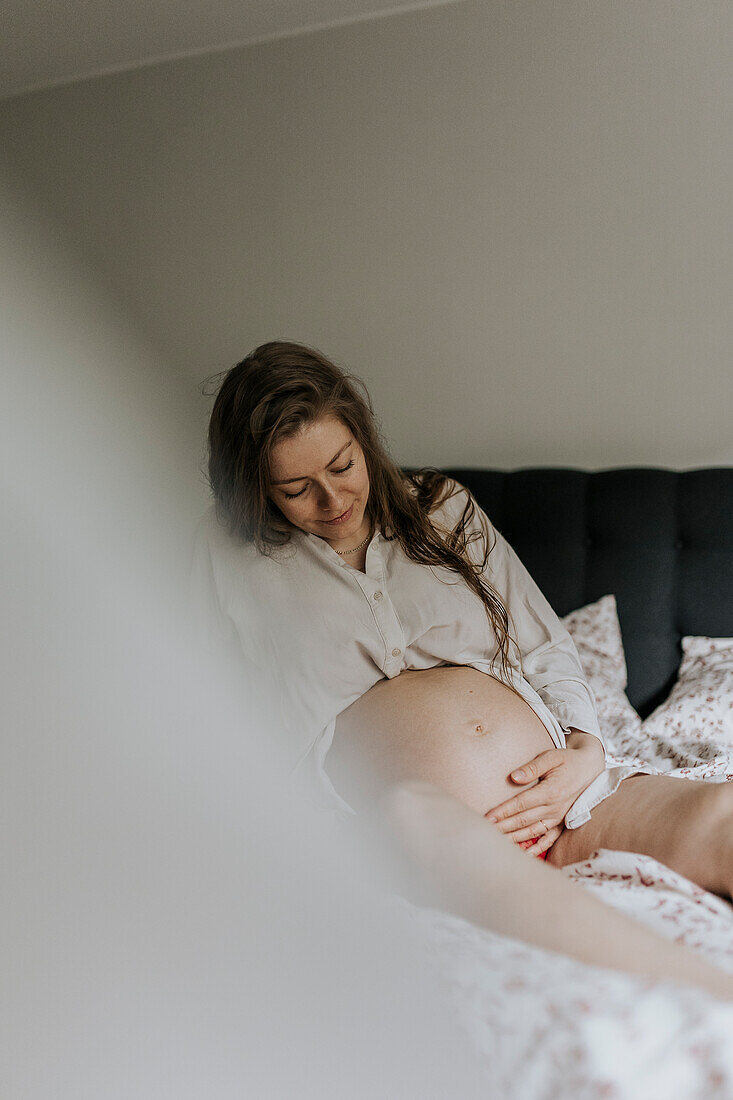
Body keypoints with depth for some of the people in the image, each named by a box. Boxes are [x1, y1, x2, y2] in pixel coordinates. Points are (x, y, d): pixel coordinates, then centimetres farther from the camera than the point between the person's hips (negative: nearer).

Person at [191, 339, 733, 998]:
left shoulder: (443, 508, 20)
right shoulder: (231, 554, 14)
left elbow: (546, 648, 20)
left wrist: (584, 752, 0)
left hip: (560, 793, 4)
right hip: (404, 832, -3)